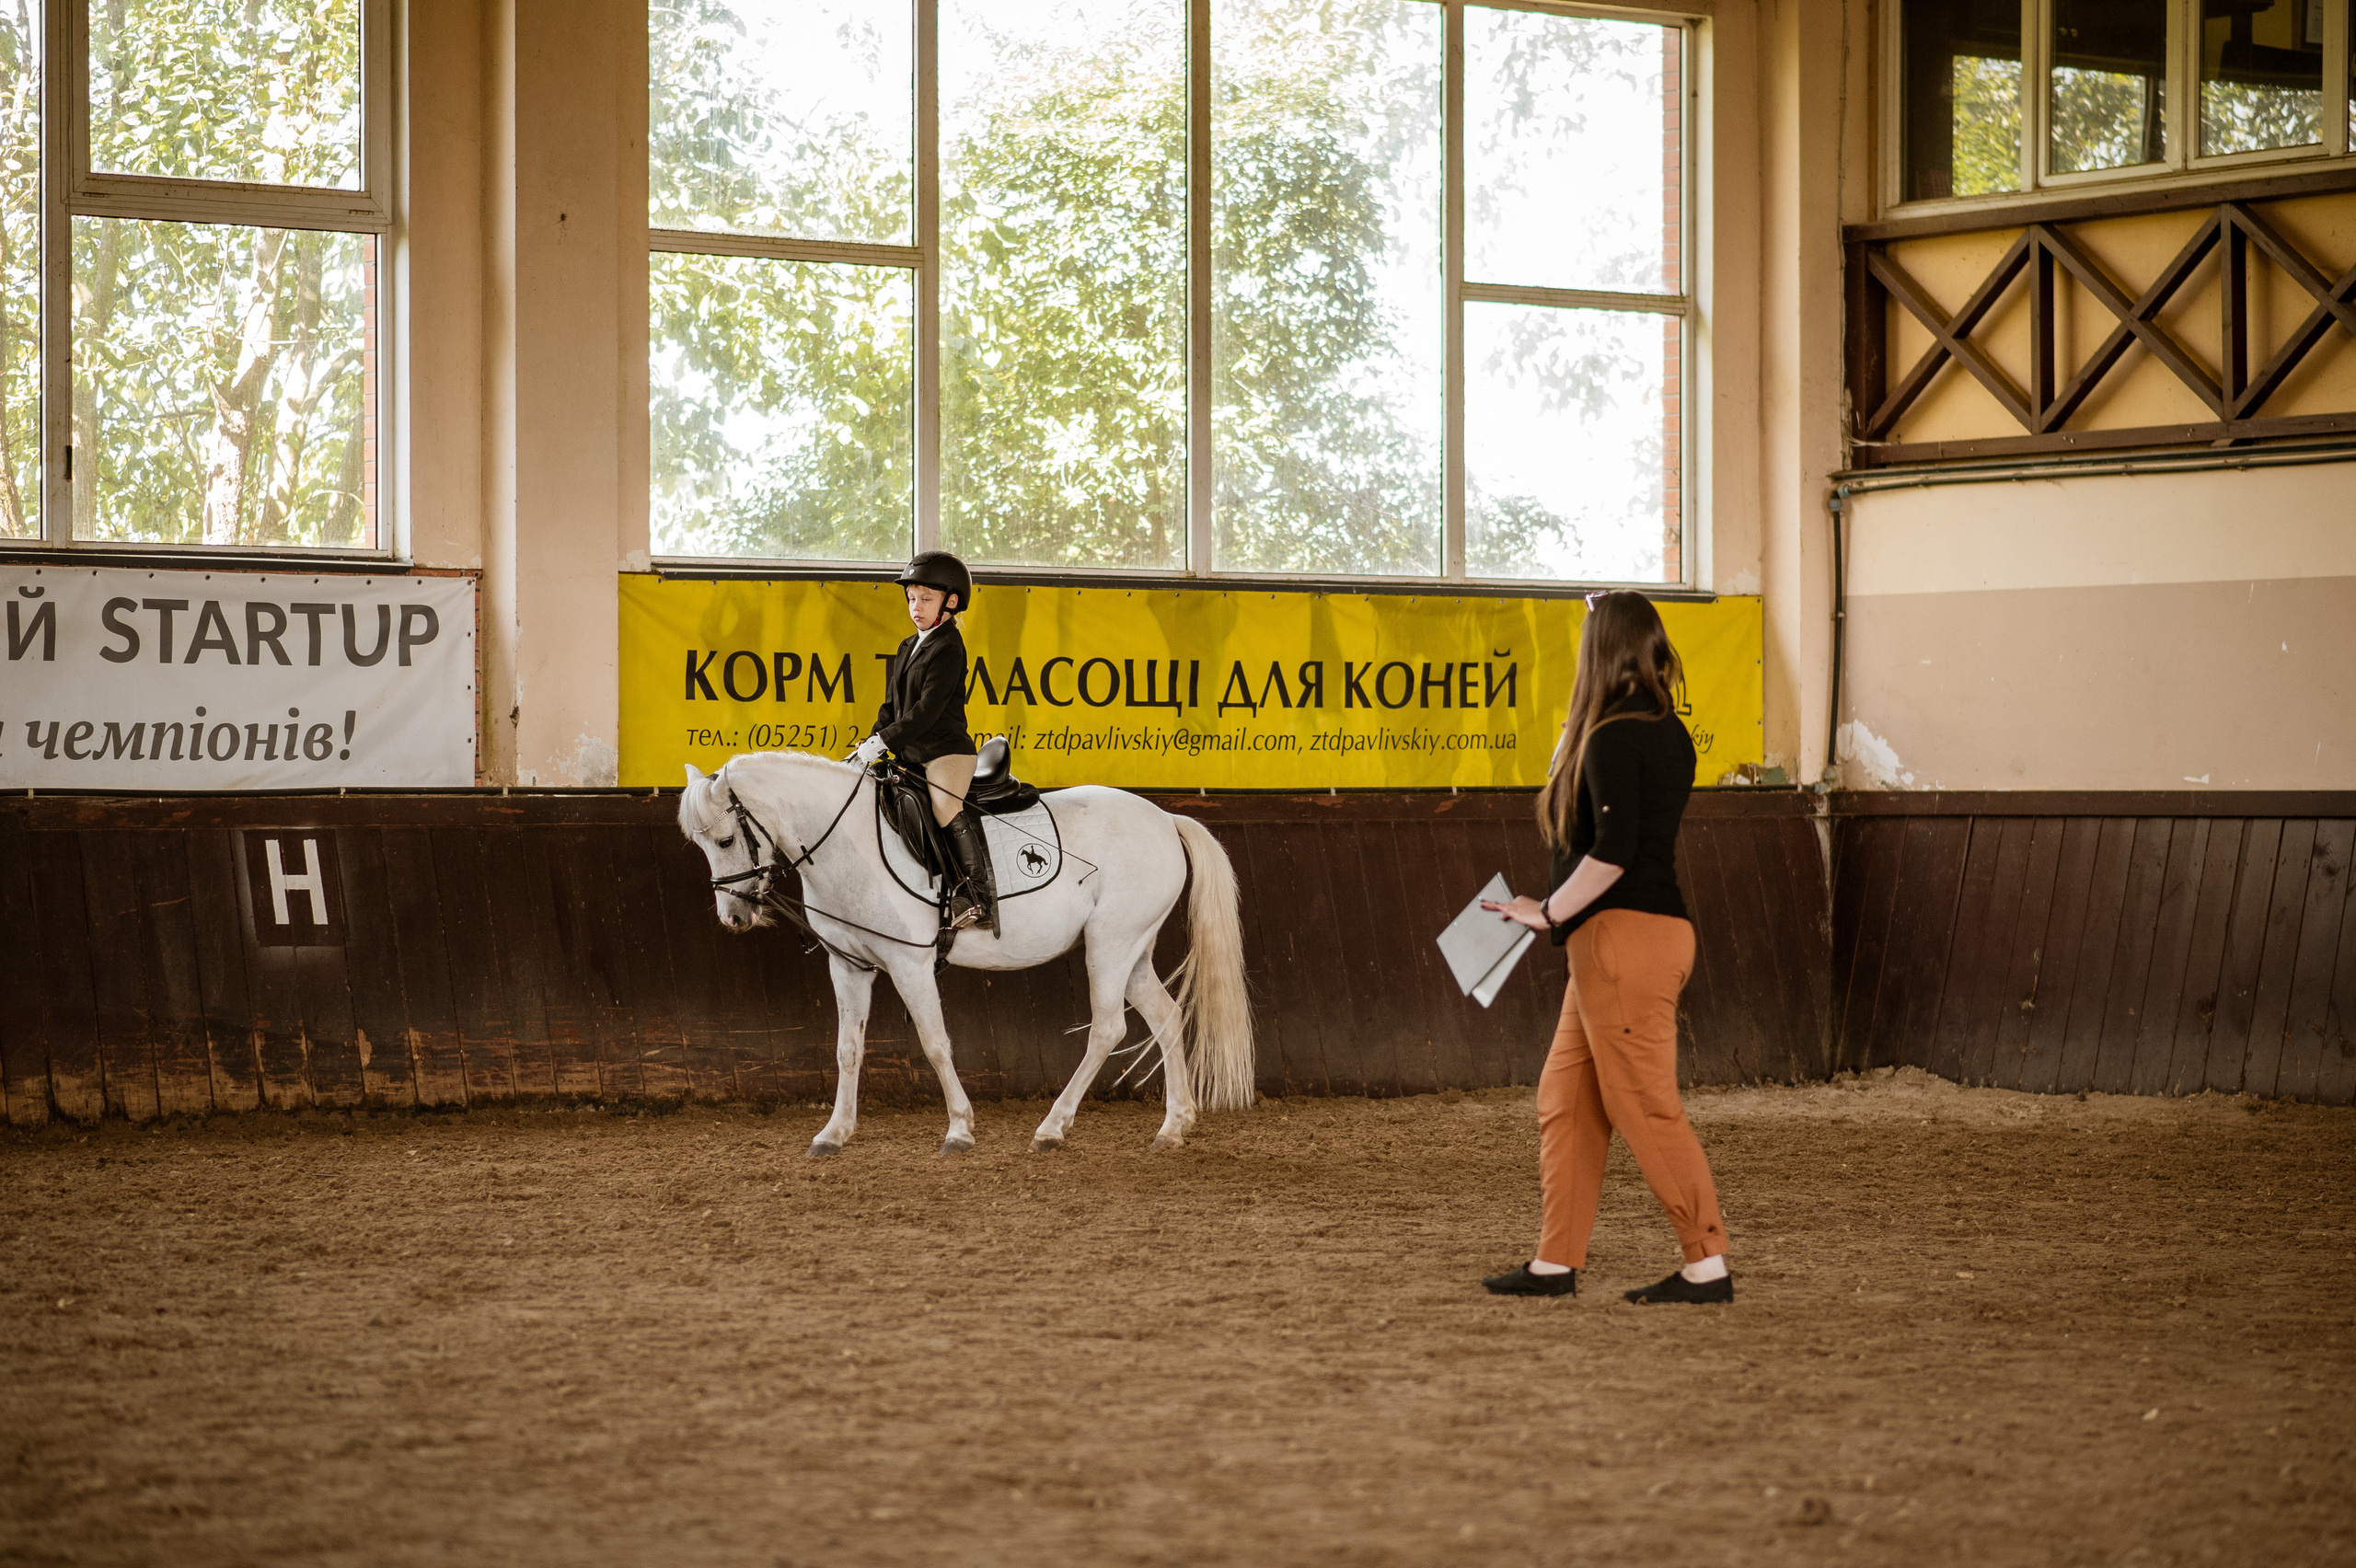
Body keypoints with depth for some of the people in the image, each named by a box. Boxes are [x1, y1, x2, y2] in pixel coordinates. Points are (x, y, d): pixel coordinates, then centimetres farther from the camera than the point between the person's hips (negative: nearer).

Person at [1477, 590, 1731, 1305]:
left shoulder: (1612, 741, -15)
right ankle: (1556, 1262, 16)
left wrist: (1549, 913, -12)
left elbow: (1613, 852, -21)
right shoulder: (1669, 737, 13)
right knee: (1566, 1100, 13)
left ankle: (1708, 1266, -2)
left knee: (1645, 1107, -5)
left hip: (1625, 936, -10)